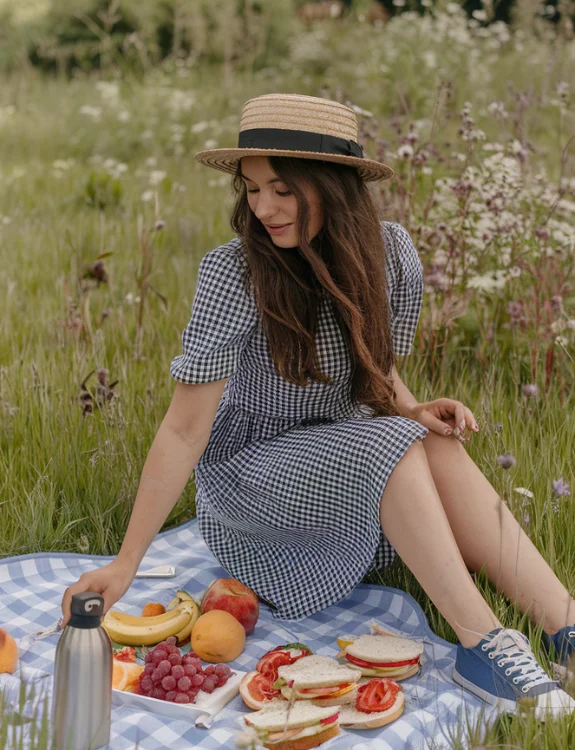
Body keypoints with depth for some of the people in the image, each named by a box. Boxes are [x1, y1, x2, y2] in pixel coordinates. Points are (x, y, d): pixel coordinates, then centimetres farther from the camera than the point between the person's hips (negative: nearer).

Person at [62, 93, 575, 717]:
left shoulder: (389, 252, -8)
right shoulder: (233, 273, -21)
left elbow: (376, 370, 7)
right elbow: (183, 430, -21)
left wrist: (411, 408, -17)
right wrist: (125, 564, -24)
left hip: (340, 454, 4)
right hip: (244, 473, -4)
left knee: (439, 448, -26)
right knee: (393, 445, -30)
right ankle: (482, 647, -29)